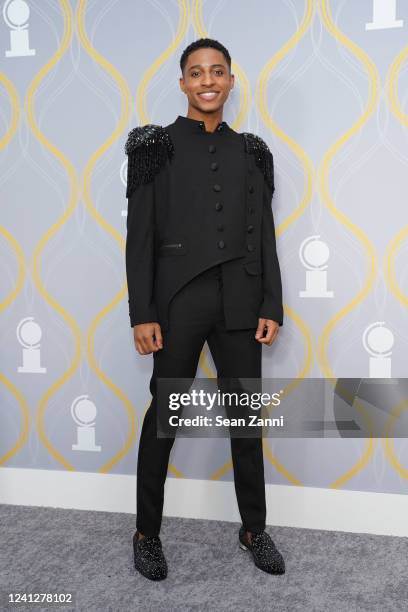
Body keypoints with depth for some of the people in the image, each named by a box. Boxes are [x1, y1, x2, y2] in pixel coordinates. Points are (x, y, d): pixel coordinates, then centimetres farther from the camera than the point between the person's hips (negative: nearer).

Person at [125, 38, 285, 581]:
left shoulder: (250, 151, 11)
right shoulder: (158, 144, 1)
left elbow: (264, 234, 10)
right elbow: (140, 234, -3)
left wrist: (272, 305, 2)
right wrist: (142, 312, -9)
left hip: (239, 299, 3)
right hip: (179, 298, -3)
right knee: (165, 413, 6)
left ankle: (254, 529, 28)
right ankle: (147, 532, 24)